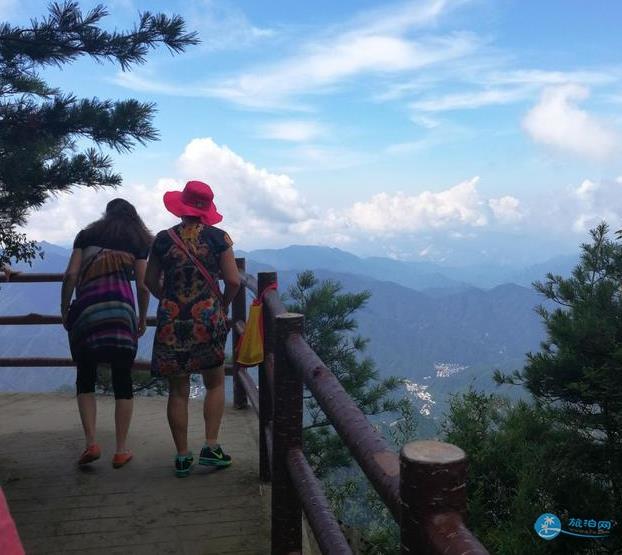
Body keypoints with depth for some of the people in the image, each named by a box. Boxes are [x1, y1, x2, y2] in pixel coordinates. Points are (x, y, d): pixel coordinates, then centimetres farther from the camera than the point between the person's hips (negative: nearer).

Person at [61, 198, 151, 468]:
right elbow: (143, 286, 7)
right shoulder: (139, 241, 15)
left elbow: (71, 275, 5)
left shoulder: (87, 235, 17)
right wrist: (143, 317, 19)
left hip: (86, 310, 1)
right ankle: (121, 450, 10)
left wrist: (64, 310, 13)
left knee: (85, 377, 13)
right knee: (122, 380, 6)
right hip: (121, 309, 0)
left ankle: (91, 443, 3)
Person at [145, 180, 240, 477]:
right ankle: (211, 447, 9)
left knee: (178, 390, 10)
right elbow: (233, 280, -7)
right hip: (208, 318, -1)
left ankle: (182, 457, 15)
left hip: (171, 321, 1)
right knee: (215, 384, 16)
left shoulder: (164, 239, 0)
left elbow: (151, 282, 7)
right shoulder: (218, 237, -4)